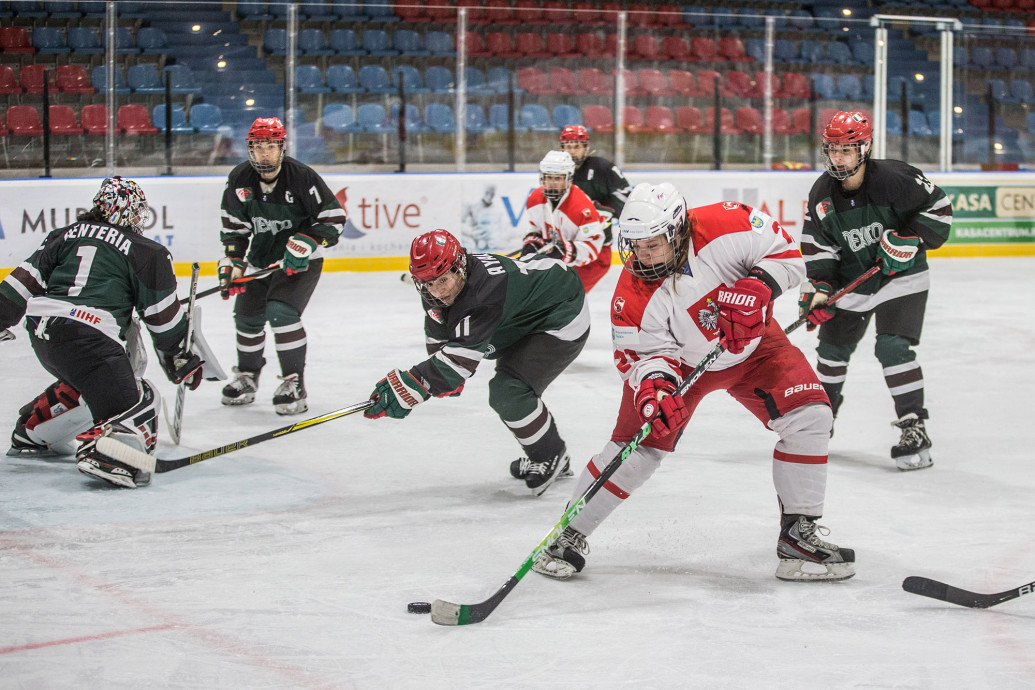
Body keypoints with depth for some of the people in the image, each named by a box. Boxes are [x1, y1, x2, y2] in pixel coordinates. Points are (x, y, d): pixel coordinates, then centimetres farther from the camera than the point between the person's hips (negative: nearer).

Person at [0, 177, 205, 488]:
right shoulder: (147, 252, 6)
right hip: (87, 337, -7)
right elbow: (163, 316, 9)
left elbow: (27, 278, 16)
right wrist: (183, 360, 20)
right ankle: (105, 452, -38)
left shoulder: (64, 236, 21)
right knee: (137, 402, -9)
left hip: (40, 331, 7)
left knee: (86, 379, 33)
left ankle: (31, 432, 43)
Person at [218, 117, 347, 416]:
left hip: (299, 261, -6)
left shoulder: (301, 177, -20)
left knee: (281, 313, -23)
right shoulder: (239, 179, -6)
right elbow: (233, 226, 4)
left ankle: (294, 383, -14)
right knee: (247, 317, 10)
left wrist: (307, 242, -27)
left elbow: (334, 218, -16)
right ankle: (247, 376, 34)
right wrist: (233, 262, -6)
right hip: (260, 259, 6)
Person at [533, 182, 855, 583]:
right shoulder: (633, 294, -27)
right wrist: (654, 383, -41)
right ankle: (571, 535, 9)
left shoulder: (725, 226, -31)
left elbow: (785, 251, -20)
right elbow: (642, 351, -19)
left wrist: (757, 287, -38)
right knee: (638, 447, -10)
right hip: (680, 359, -1)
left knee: (809, 416, -15)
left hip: (753, 346, 1)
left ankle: (799, 535, -3)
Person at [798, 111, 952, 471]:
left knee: (893, 347, -20)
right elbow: (818, 248, -4)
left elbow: (939, 207, -14)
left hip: (900, 276, -5)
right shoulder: (822, 194, -7)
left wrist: (910, 238, -26)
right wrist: (819, 286, -17)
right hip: (852, 279, 5)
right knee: (833, 348, 13)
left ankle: (914, 428, -14)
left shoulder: (894, 179, -22)